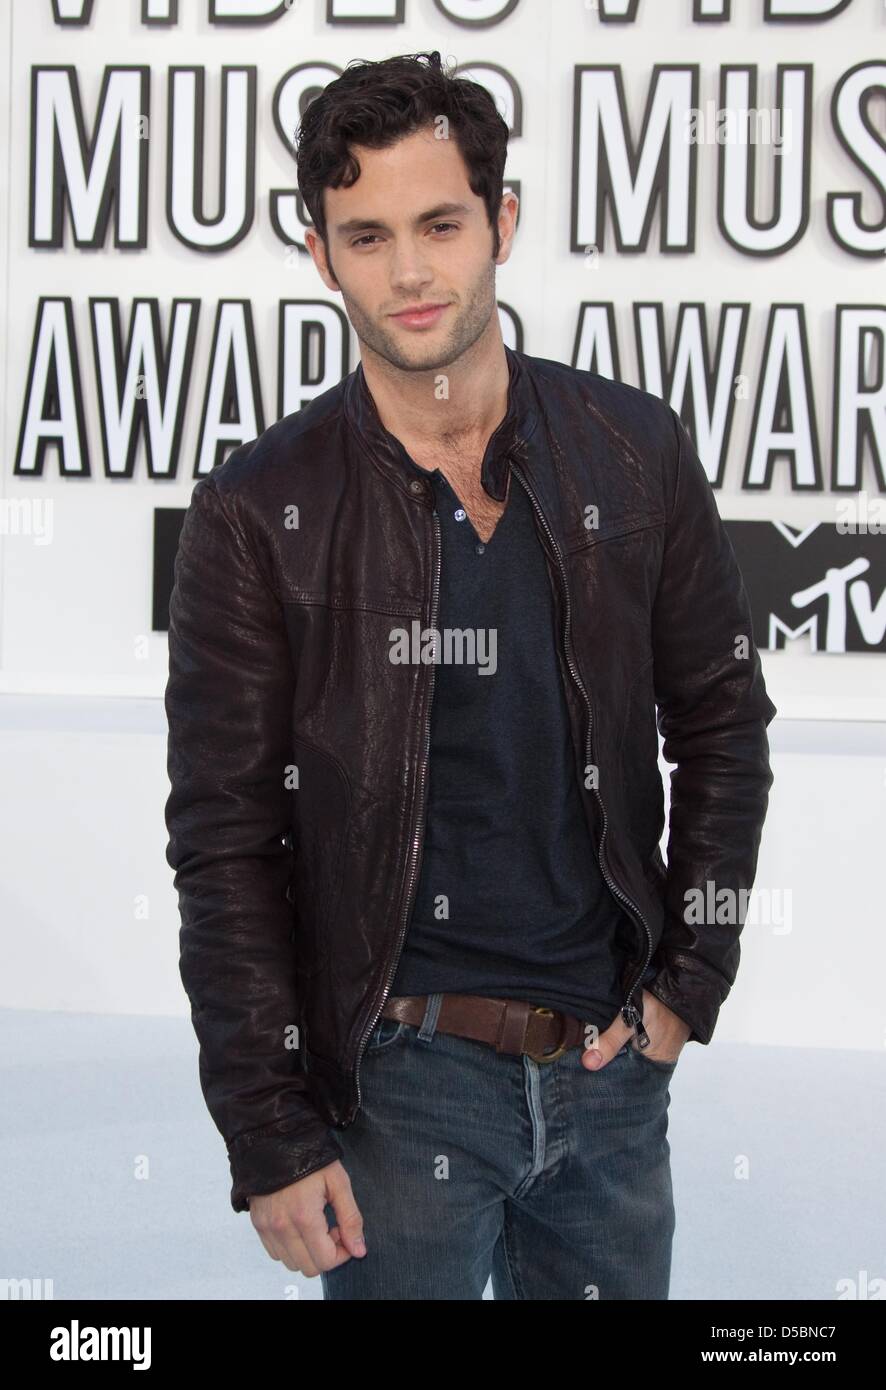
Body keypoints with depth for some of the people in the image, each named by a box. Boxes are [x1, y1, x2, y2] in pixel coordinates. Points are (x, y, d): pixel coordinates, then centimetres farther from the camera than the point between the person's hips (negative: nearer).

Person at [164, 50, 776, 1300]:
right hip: (401, 1077, -3)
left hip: (612, 1062, 3)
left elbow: (722, 721, 8)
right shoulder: (259, 515, -9)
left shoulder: (635, 455, -1)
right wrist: (271, 1138, -10)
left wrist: (691, 982, 2)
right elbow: (224, 847, -8)